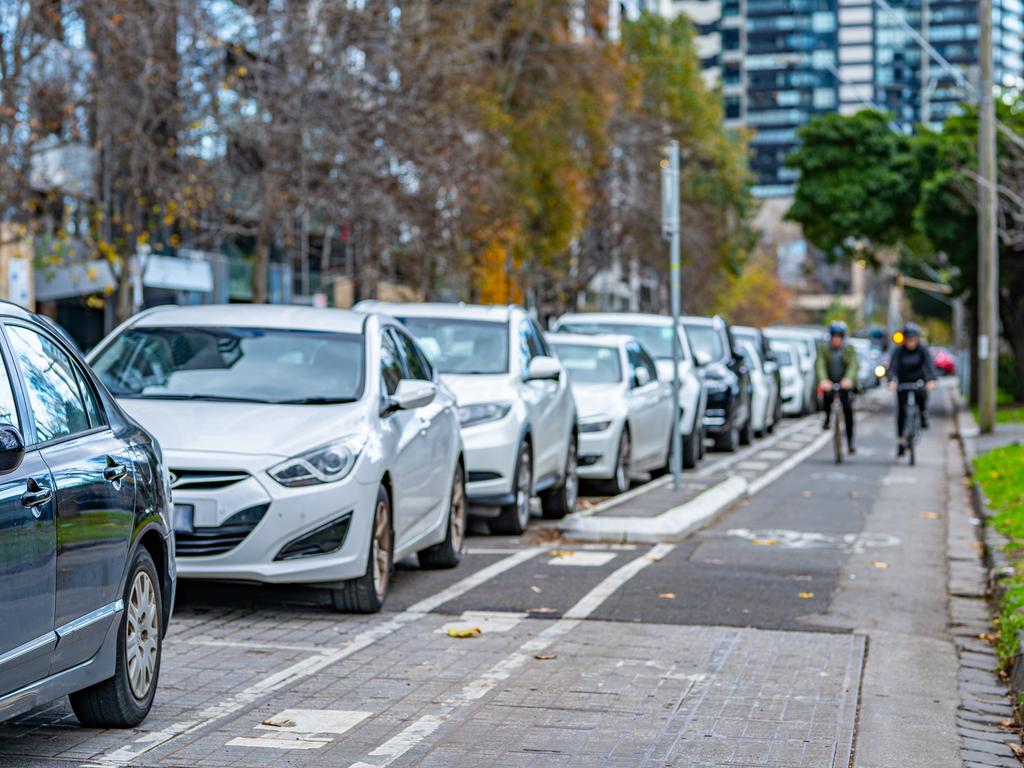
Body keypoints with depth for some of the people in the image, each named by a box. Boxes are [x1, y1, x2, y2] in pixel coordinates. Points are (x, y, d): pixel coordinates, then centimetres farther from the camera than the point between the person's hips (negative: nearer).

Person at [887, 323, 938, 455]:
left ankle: (923, 414, 0)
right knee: (901, 412, -5)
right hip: (903, 383, 1)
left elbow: (929, 365, -23)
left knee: (922, 396, -33)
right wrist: (892, 381, -41)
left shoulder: (923, 349, -12)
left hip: (919, 381, -1)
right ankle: (901, 440, 5)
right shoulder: (899, 350, -12)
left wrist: (931, 380, -42)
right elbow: (893, 367, -21)